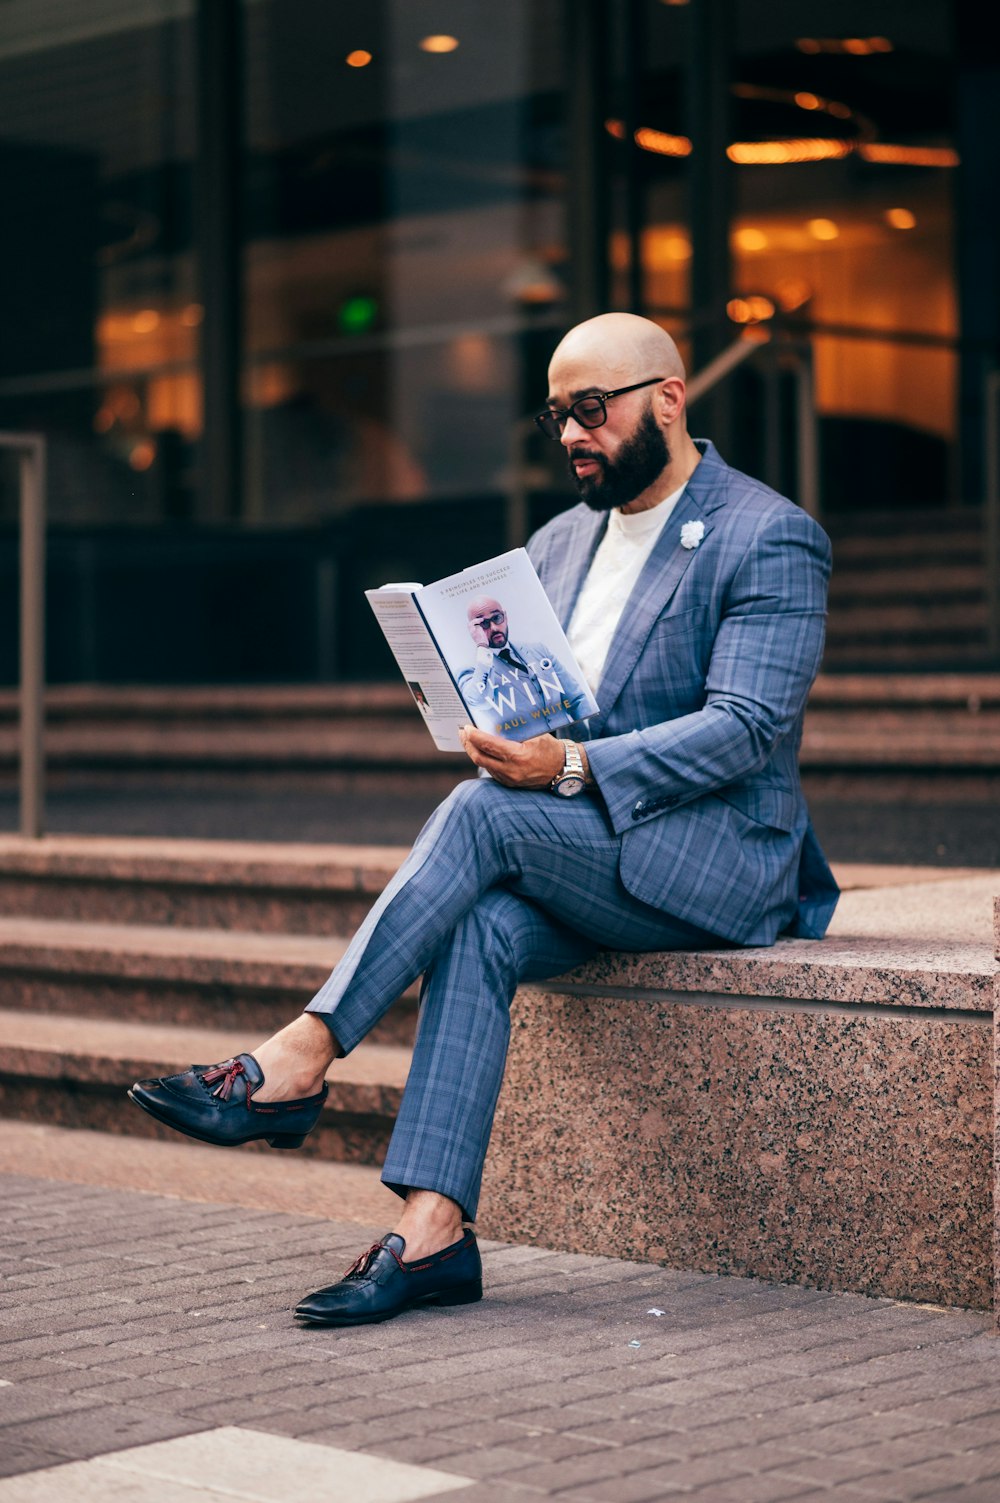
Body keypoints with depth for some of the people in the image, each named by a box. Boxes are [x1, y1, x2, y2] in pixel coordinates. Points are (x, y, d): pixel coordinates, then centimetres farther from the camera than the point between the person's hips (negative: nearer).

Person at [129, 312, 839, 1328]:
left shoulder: (771, 540, -6)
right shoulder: (558, 544, 16)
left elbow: (746, 727, -17)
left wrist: (573, 768, -28)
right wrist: (501, 732, -7)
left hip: (715, 859, -6)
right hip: (580, 858, 6)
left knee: (487, 811, -28)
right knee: (479, 932, -27)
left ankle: (300, 1059, -26)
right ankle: (433, 1230, -33)